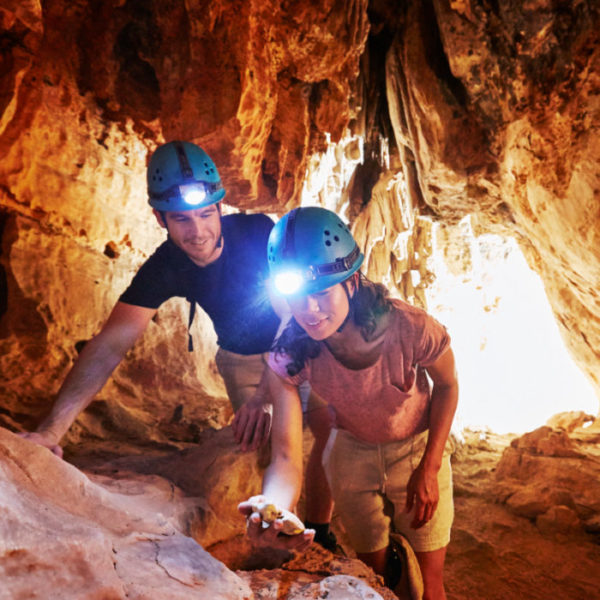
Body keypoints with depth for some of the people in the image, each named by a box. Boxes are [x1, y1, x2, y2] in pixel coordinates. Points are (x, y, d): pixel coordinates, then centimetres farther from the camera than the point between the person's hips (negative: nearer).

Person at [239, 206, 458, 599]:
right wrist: (273, 507, -54)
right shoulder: (289, 356, -30)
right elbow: (287, 456, -32)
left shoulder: (409, 328, -35)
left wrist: (430, 469, -13)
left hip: (419, 448, -1)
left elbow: (447, 385, -13)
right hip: (351, 453, 2)